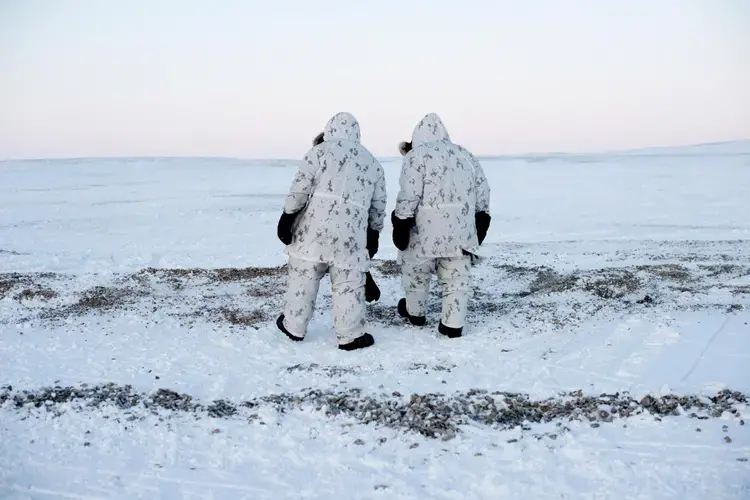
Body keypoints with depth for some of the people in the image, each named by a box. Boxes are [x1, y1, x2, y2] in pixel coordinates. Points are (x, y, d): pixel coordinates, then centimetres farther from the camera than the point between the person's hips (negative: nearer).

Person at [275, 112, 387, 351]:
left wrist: (287, 216, 0)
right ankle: (351, 336, 12)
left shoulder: (320, 151, 5)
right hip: (351, 233, 2)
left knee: (303, 277, 11)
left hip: (314, 228, -1)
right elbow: (378, 207, 20)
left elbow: (300, 188, -4)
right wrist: (374, 235, 29)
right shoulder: (373, 163, 17)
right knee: (349, 284, 7)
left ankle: (294, 326, 24)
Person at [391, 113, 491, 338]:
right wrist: (480, 221, 25)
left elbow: (408, 195, -13)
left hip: (426, 230, -4)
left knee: (416, 271, 18)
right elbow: (482, 190, 16)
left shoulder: (416, 155, -5)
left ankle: (415, 312, 35)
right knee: (457, 278, 10)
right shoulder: (465, 155, 14)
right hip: (461, 230, 4)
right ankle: (453, 324, 10)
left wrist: (401, 225, -8)